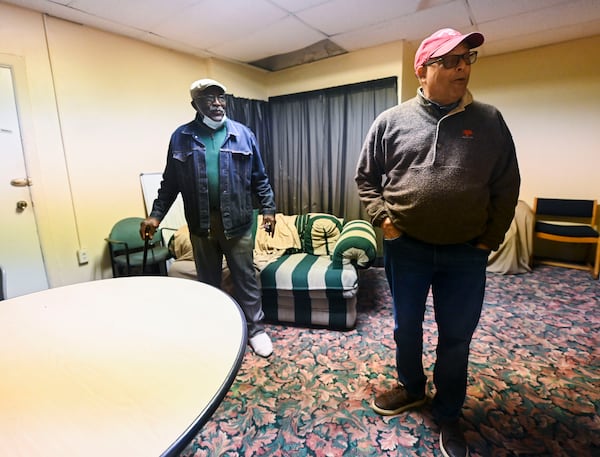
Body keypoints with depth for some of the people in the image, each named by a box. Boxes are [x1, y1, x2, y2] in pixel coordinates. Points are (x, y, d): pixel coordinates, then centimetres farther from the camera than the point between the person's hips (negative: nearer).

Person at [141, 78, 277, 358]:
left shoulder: (243, 134, 3)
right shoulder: (181, 137, 4)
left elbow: (259, 178, 5)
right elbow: (170, 182, 8)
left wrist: (268, 208, -3)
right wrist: (156, 214, 1)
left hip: (237, 221, -1)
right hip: (201, 223, 2)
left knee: (245, 278, 7)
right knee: (208, 281, 15)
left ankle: (255, 330, 24)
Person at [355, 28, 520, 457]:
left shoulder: (489, 120, 2)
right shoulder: (391, 120, -1)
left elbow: (507, 187, 5)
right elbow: (366, 177, 5)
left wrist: (489, 240, 0)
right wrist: (382, 217, -8)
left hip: (466, 254, 1)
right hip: (405, 248, 0)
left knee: (456, 338, 13)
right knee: (406, 327, 17)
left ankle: (449, 415, 38)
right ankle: (411, 388, 45)